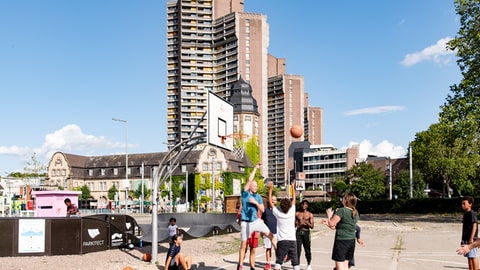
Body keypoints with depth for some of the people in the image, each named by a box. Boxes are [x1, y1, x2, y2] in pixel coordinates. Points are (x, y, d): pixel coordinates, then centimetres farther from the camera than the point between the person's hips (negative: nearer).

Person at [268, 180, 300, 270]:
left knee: (278, 262, 1)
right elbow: (294, 200, 9)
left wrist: (270, 189, 1)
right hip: (292, 241, 1)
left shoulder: (278, 214, -6)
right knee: (295, 262, 5)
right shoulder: (292, 213, -4)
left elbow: (270, 202, 0)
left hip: (282, 241, -1)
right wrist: (293, 188, 19)